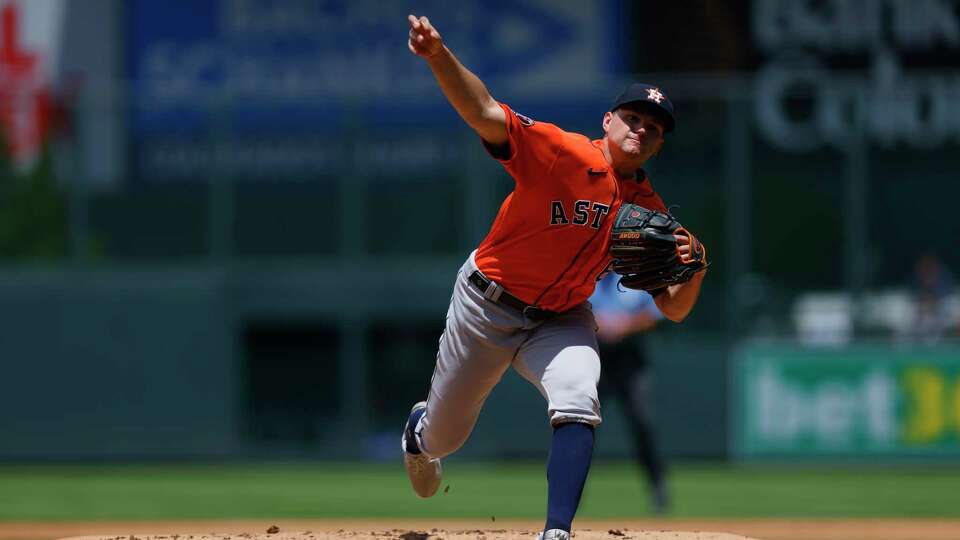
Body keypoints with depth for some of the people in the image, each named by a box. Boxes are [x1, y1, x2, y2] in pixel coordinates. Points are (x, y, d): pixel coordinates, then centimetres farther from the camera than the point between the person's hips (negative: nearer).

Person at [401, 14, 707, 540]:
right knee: (444, 436, 14)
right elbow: (484, 113, -34)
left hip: (561, 318, 3)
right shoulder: (561, 151, -20)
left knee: (577, 405, -28)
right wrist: (438, 56, -52)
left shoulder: (649, 210, -6)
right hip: (486, 304, -3)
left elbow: (674, 309, -4)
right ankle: (419, 428, 53)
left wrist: (694, 270, -27)